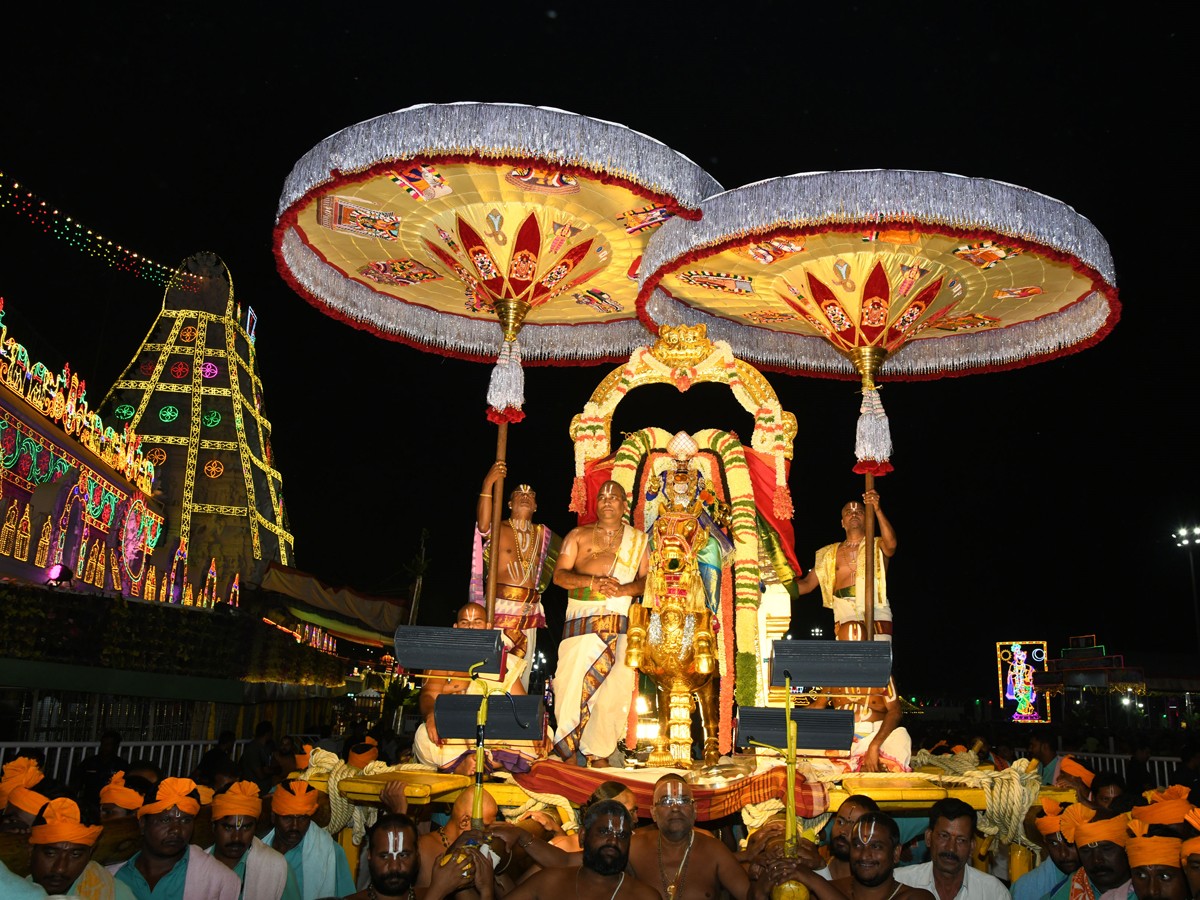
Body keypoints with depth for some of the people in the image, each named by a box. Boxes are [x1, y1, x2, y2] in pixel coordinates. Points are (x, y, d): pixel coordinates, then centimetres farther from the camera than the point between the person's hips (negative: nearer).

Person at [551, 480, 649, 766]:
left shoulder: (638, 540, 18)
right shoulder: (578, 535, 14)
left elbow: (647, 579, 10)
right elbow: (559, 574, 5)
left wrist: (624, 588, -10)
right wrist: (593, 582, -12)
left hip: (620, 622, 1)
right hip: (581, 619, -1)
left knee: (615, 686, -8)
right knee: (571, 681, -8)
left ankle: (597, 752, 3)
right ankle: (567, 750, 5)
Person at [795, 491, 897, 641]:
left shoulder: (877, 546, 15)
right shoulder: (830, 553, 20)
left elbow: (891, 544, -10)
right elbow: (807, 584, 18)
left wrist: (877, 510, -21)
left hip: (876, 614, -1)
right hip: (845, 618, 1)